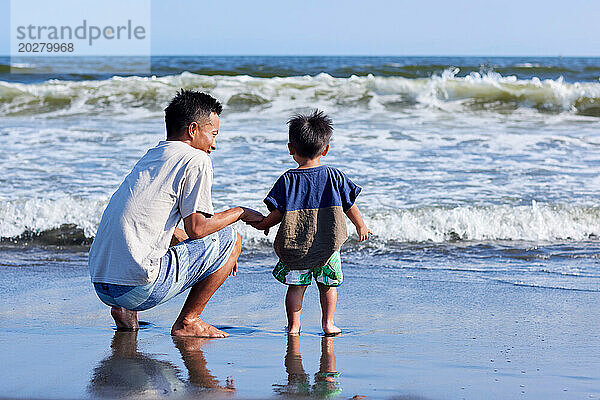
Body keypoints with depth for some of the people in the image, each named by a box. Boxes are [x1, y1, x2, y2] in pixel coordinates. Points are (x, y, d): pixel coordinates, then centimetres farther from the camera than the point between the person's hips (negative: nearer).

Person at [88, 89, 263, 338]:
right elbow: (197, 228, -8)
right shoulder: (196, 160, -2)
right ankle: (188, 322, 6)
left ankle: (125, 312, 17)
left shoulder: (150, 157, 23)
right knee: (230, 239, 7)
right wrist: (240, 213, 10)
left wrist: (214, 254, 33)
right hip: (141, 289, -8)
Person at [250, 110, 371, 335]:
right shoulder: (334, 177, -1)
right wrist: (361, 226, 20)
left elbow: (278, 213, -7)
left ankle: (293, 325, 11)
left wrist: (263, 224, 12)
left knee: (296, 285, 10)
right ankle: (328, 323, 12)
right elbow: (350, 206, 5)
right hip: (328, 244, 1)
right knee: (328, 284, 15)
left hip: (294, 246, 0)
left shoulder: (287, 180, -5)